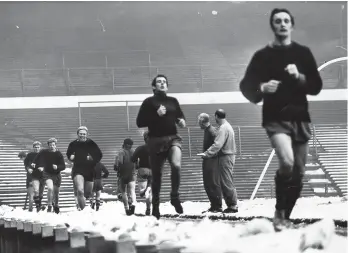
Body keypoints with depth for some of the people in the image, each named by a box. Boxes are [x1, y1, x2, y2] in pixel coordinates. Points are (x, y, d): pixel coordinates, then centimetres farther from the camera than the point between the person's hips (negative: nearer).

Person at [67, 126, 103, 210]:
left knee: (88, 194, 11)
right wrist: (71, 157, -1)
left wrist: (93, 160, -7)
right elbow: (68, 154, 20)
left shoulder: (91, 144, -1)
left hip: (89, 171, 2)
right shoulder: (73, 144, 1)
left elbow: (99, 155, 8)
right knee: (80, 191, -23)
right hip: (78, 170, -2)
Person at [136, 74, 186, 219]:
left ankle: (175, 196, -6)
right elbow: (139, 122, -3)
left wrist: (182, 122, 1)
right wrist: (156, 115, -13)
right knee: (156, 175, 4)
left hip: (173, 138, 1)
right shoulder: (149, 102, 2)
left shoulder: (173, 101, 13)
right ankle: (155, 207, 18)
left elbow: (180, 117, 25)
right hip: (156, 141, -1)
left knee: (176, 165, -26)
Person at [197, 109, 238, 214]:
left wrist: (207, 153, -25)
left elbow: (217, 144, -25)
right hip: (229, 155, 10)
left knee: (227, 182, -6)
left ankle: (233, 205, -5)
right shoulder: (228, 126, 17)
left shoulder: (223, 128, -16)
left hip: (225, 157, -10)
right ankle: (231, 204, 13)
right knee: (225, 182, 12)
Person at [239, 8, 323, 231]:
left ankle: (286, 217, 21)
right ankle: (279, 213, -10)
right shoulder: (263, 56, 4)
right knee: (287, 162, -26)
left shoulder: (303, 53, 8)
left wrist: (299, 77, -12)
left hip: (301, 118, 4)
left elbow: (316, 86, 6)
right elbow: (246, 86, 4)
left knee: (298, 172, 6)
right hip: (276, 118, -3)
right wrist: (262, 88, -16)